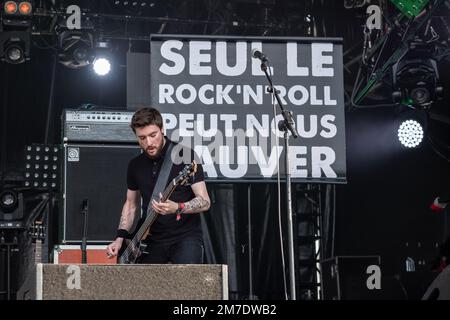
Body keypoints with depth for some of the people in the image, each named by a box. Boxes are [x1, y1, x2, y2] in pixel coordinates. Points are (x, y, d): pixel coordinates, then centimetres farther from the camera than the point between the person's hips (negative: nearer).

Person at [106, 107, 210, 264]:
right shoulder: (135, 165, 9)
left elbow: (204, 202, -9)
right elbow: (131, 203, 21)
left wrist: (178, 208, -28)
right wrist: (121, 237, 8)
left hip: (185, 235, -5)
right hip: (153, 241, 5)